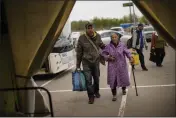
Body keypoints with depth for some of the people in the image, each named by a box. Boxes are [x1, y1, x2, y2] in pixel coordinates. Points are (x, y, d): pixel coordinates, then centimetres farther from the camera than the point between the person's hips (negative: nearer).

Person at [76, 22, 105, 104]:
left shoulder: (97, 36, -5)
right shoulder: (82, 38, -13)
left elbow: (101, 45, 17)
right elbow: (79, 53, -6)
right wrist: (78, 65, -3)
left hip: (96, 61, 3)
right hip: (86, 62, -3)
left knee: (96, 78, 16)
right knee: (88, 80, -3)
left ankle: (96, 91, 41)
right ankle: (91, 96, 11)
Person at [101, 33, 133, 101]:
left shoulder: (122, 45, -5)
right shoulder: (108, 47, -4)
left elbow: (127, 52, -11)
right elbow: (103, 53, 6)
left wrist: (130, 58, -29)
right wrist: (108, 57, -10)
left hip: (122, 65, 0)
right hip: (112, 66, 0)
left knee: (123, 78, 12)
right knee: (112, 80, -3)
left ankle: (123, 89, 46)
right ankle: (114, 95, 13)